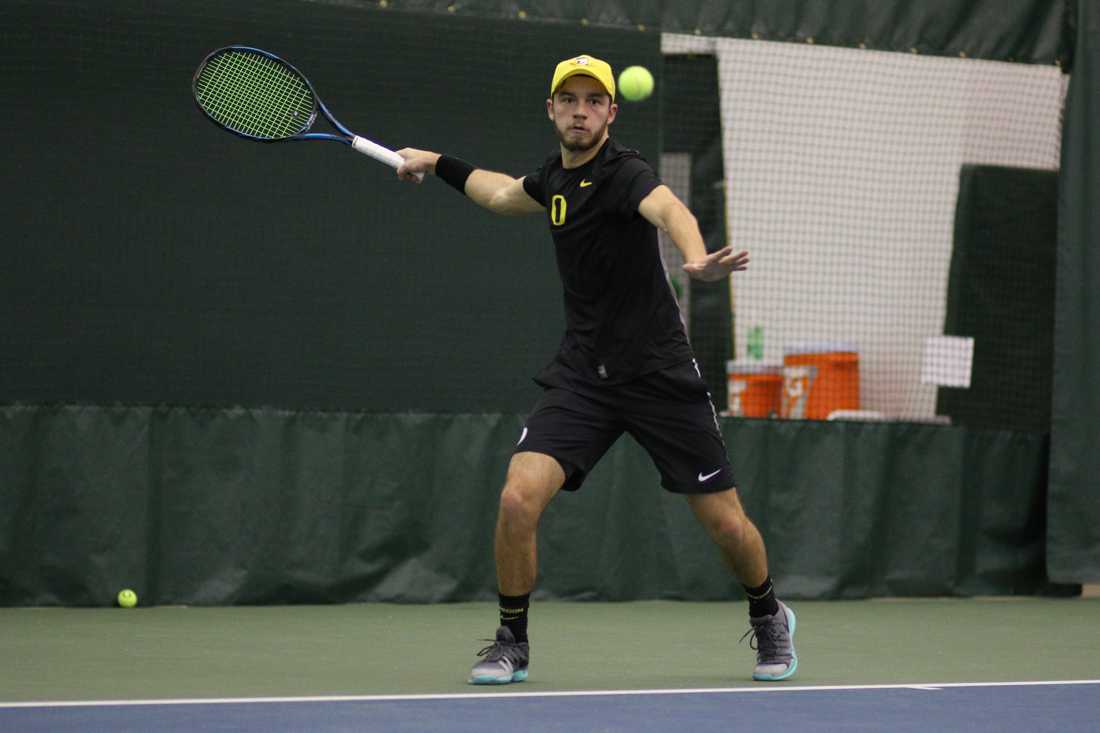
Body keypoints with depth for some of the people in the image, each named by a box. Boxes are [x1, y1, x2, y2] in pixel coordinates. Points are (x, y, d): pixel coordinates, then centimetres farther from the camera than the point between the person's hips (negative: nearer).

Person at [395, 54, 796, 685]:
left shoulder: (623, 172, -17)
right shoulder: (556, 176, 6)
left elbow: (669, 208, -42)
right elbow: (505, 194, 32)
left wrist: (697, 259, -62)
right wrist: (438, 164, 35)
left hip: (659, 373, -5)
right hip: (582, 376, 5)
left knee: (727, 523, 3)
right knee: (519, 498, -15)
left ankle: (769, 617, 35)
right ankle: (512, 643, 4)